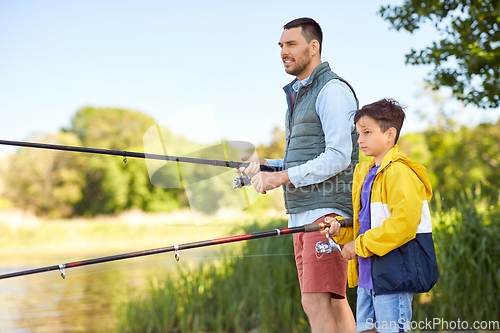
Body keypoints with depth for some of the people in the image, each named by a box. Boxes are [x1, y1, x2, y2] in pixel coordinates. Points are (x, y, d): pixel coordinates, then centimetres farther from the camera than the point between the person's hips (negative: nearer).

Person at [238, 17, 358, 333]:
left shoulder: (333, 90, -9)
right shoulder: (297, 95, 22)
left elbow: (337, 157, -18)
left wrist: (281, 177, -19)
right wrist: (266, 165, 9)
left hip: (328, 210, -10)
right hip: (301, 213, 10)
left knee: (315, 302, -15)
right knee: (333, 301, 9)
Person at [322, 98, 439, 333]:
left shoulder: (399, 173, -14)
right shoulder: (364, 172, 16)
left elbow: (403, 223, -22)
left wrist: (360, 245, -17)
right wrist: (341, 231, 3)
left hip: (394, 273, -9)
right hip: (367, 274, 9)